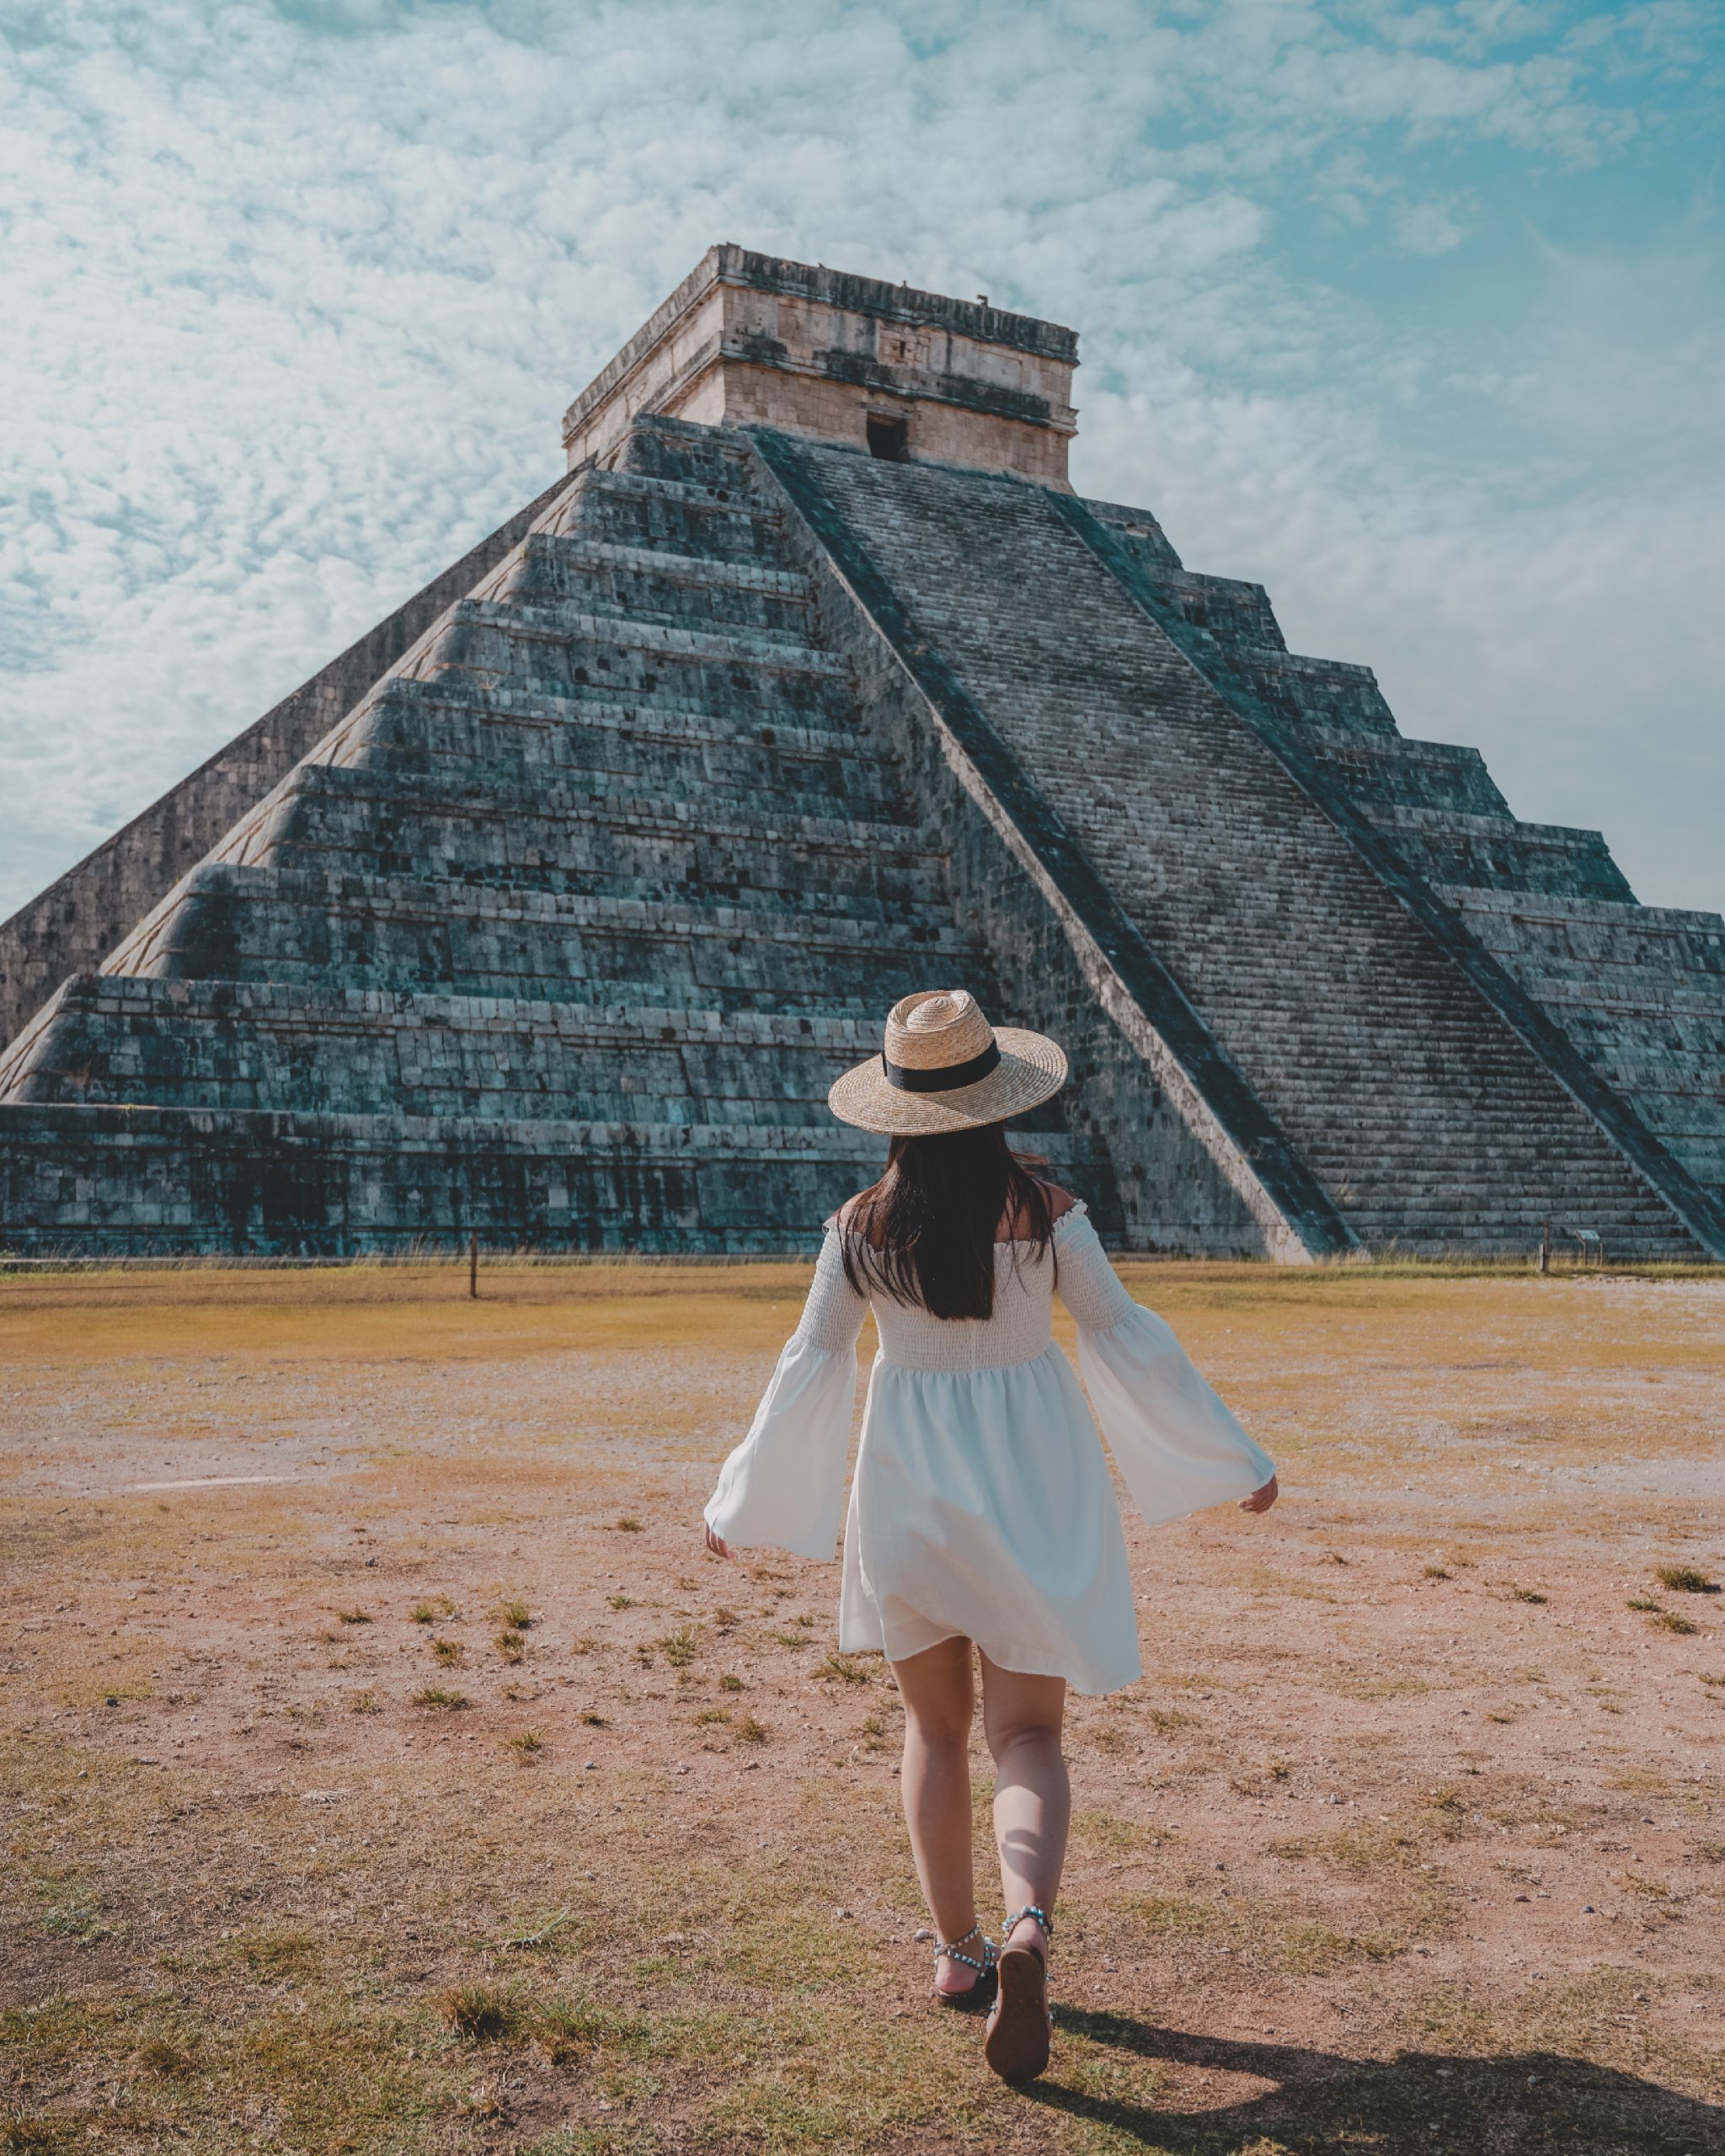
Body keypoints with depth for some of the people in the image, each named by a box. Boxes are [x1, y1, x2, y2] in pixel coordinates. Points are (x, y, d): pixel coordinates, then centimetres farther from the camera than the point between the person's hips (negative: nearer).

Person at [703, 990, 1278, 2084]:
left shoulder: (864, 1227, -7)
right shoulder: (1045, 1210, -10)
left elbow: (810, 1367, -2)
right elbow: (1126, 1336, -6)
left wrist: (746, 1503, 10)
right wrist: (1233, 1458, 5)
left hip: (910, 1484, 1)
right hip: (1031, 1482, -1)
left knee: (937, 1725, 19)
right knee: (1028, 1731, 5)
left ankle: (959, 1950, 25)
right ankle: (1028, 1921, -19)